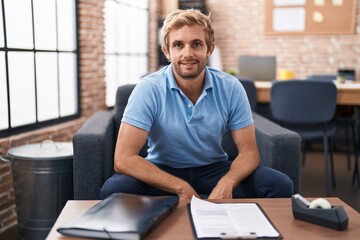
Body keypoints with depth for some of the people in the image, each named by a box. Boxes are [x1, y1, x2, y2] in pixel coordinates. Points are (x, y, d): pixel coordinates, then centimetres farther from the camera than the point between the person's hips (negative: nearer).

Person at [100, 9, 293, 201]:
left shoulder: (231, 88, -10)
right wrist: (181, 187, -28)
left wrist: (226, 183, -29)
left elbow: (248, 151, -7)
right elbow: (123, 159, -24)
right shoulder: (149, 89, -18)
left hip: (214, 169, 2)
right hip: (163, 172, -1)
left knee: (280, 185, -19)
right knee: (114, 189, -31)